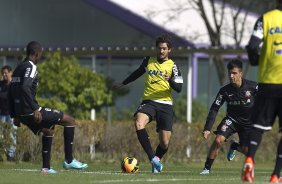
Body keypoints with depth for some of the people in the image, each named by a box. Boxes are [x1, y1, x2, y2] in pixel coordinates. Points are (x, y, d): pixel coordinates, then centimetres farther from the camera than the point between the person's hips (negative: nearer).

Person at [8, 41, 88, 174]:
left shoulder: (18, 68, 17)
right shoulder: (31, 67, -12)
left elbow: (11, 92, 19)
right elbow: (25, 88, -27)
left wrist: (15, 115, 23)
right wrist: (35, 109, -27)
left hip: (21, 113, 9)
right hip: (30, 112, -9)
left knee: (48, 131, 30)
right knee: (69, 120, 1)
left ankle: (46, 167, 23)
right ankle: (69, 160, 2)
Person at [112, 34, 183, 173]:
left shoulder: (172, 66, 3)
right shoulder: (148, 61, 11)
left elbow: (179, 88, -5)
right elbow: (138, 73, 30)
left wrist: (170, 80, -25)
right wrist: (123, 84, 39)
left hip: (165, 104, -1)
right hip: (148, 101, 1)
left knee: (164, 143, -4)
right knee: (138, 123, -32)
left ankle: (157, 159, 30)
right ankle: (152, 158, -29)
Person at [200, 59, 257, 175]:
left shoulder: (253, 87, -18)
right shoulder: (225, 91, -15)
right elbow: (214, 109, -13)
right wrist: (207, 128, -21)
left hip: (248, 121, 0)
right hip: (232, 119, 0)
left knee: (246, 150, -5)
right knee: (218, 140, -23)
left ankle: (234, 146, 32)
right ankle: (207, 168, -10)